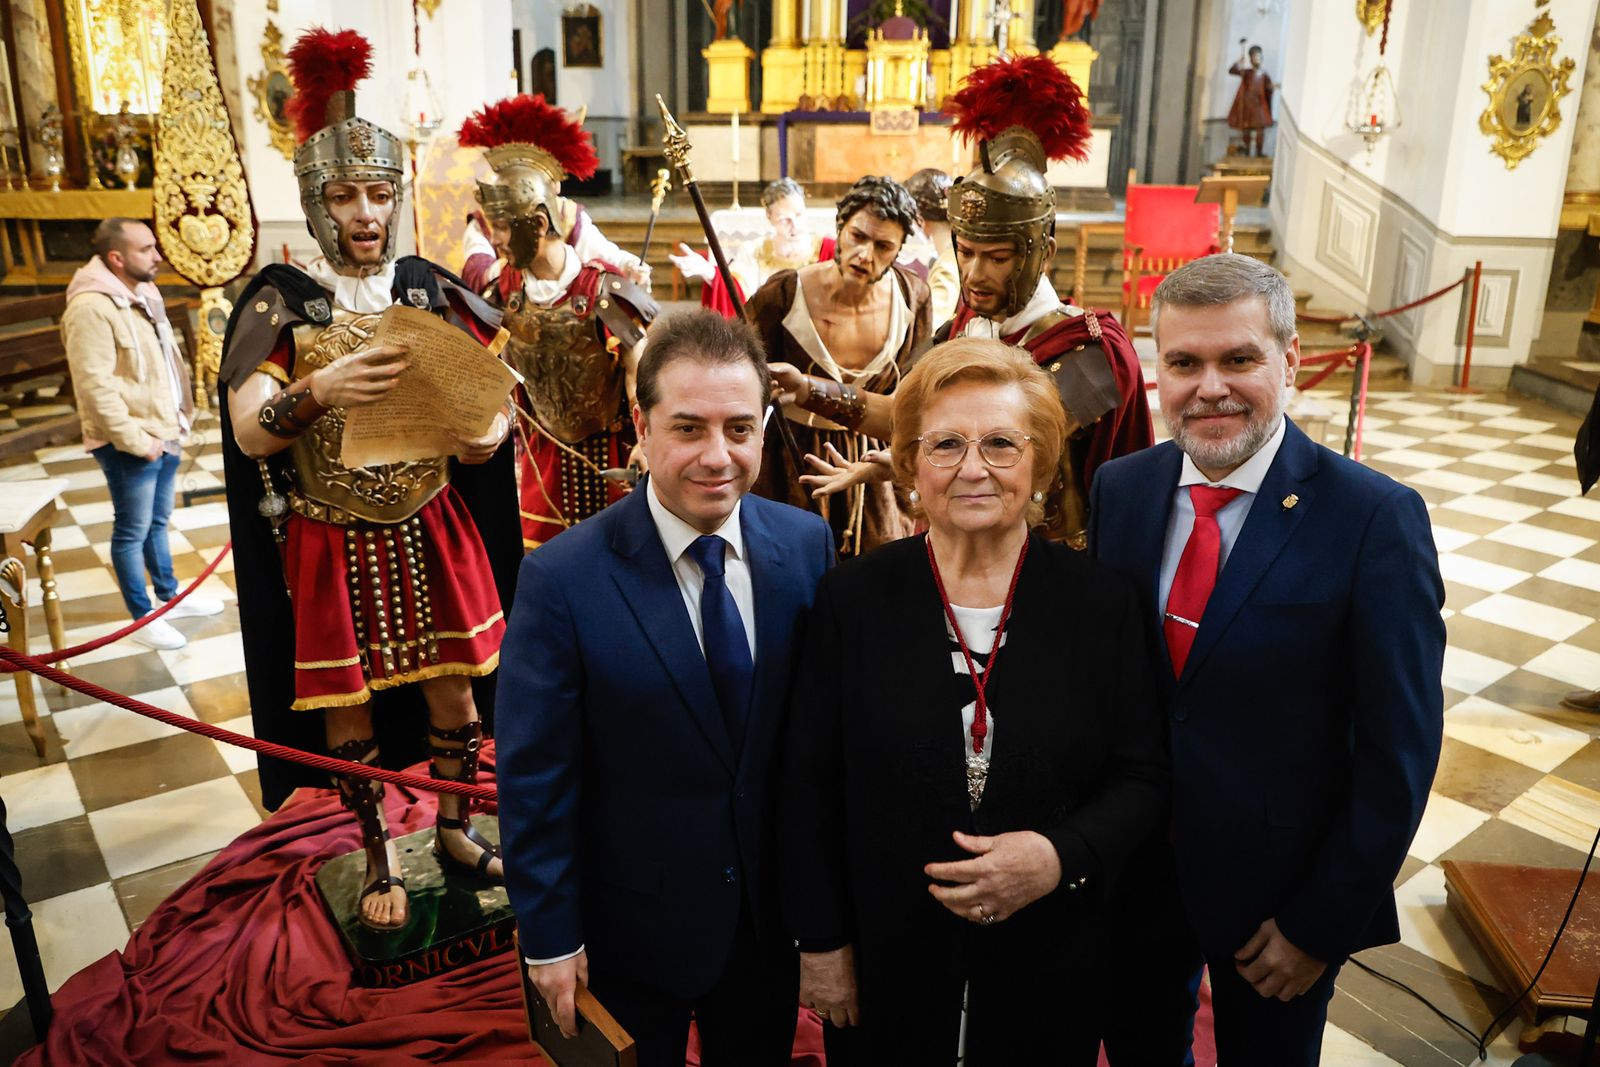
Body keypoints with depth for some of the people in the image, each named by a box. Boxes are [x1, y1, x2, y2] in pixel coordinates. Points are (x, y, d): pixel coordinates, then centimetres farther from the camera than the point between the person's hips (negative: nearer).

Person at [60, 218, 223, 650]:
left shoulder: (144, 294, 10)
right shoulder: (91, 307, -20)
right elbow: (95, 386, -24)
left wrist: (178, 419, 15)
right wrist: (136, 440, -22)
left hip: (165, 434, 9)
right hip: (131, 446, -9)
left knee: (158, 522, 22)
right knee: (132, 531, 3)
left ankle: (170, 595, 36)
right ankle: (143, 619, 14)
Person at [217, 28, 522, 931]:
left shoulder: (432, 289, -1)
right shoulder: (280, 301, -7)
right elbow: (249, 430, -15)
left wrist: (489, 431, -22)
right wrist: (319, 393, -35)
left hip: (433, 532, 2)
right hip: (330, 544, -1)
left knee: (454, 689, 13)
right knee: (345, 707, 11)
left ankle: (457, 826, 36)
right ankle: (382, 855, 32)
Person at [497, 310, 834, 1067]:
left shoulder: (807, 544, -11)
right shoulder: (563, 579, -21)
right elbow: (534, 778, -14)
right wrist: (549, 939, -8)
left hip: (770, 914, 3)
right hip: (629, 929, -3)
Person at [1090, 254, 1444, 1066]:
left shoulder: (1375, 519, -18)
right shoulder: (1119, 489, -5)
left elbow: (1399, 750, -15)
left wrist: (1322, 924, -12)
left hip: (1277, 895, -3)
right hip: (1133, 875, 3)